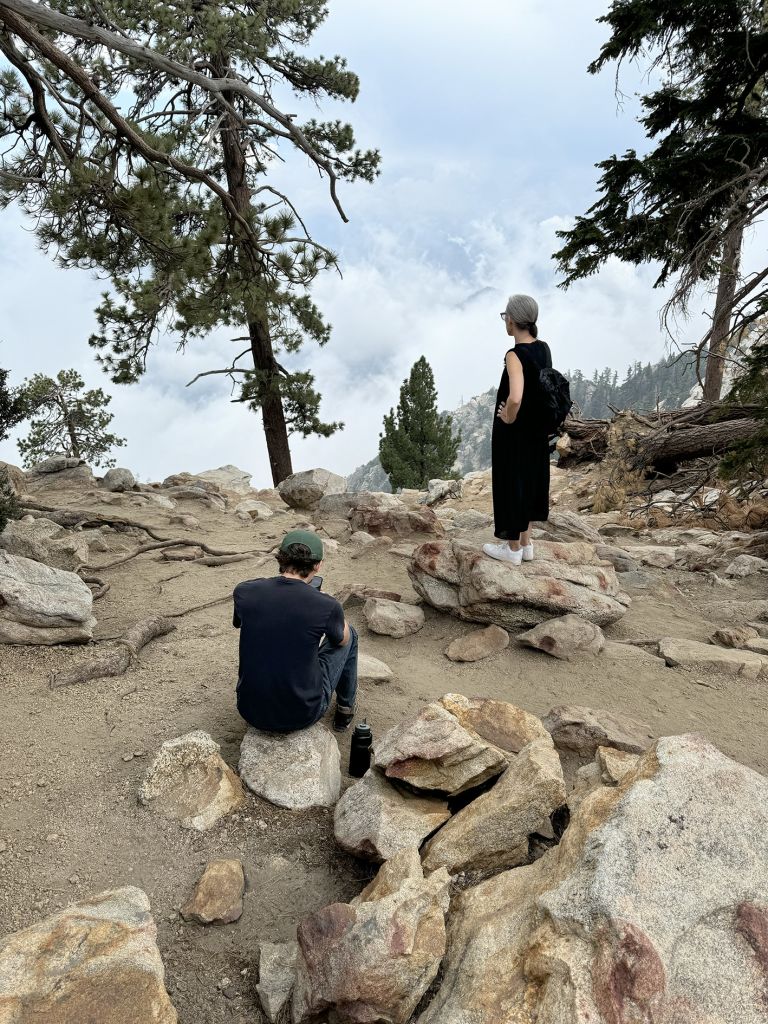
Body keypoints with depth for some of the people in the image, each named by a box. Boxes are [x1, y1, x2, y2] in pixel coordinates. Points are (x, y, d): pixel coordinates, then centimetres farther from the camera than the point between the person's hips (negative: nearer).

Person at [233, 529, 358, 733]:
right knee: (349, 633, 19)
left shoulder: (244, 591, -11)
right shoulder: (326, 606, -18)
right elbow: (342, 639, 7)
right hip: (303, 715, -3)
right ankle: (345, 708, 39)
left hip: (250, 711, 3)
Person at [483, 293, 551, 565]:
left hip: (513, 433, -8)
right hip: (536, 431, 8)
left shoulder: (515, 355, -23)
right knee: (528, 480, 18)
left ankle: (513, 549, 18)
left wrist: (508, 419, -19)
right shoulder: (543, 348, 2)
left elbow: (514, 398, -36)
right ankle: (526, 544, 30)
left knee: (511, 483, 5)